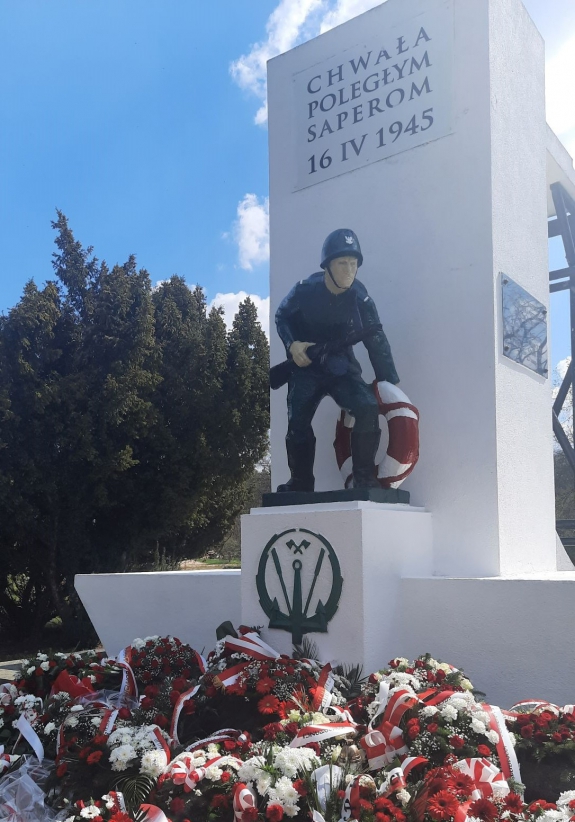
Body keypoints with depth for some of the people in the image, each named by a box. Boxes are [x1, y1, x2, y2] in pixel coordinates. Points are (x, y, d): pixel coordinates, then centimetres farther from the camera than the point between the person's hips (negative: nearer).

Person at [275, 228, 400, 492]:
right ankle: (300, 484, 13)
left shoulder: (359, 297, -13)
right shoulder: (305, 291, -16)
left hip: (342, 368, 1)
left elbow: (376, 340, -8)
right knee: (297, 424, -9)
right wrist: (292, 345, -16)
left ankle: (364, 477, -8)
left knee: (368, 408, -22)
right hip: (306, 368, 0)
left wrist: (391, 384, -10)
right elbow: (281, 317, 3)